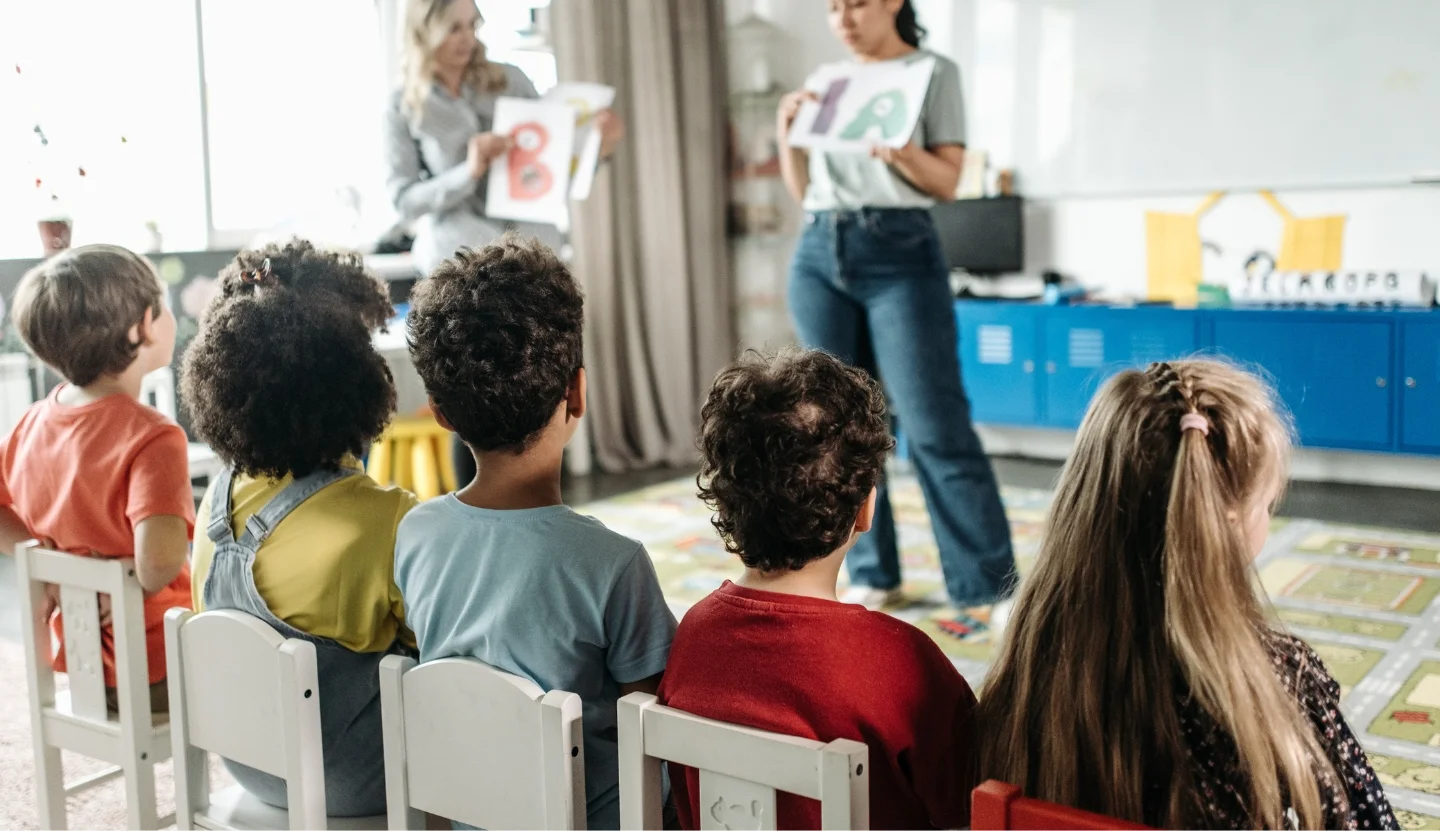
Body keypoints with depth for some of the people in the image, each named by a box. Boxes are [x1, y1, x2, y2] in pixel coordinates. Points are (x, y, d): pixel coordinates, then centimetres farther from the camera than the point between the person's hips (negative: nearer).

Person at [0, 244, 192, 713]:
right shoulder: (153, 438, -24)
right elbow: (161, 558, -35)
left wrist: (43, 553, -1)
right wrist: (136, 589, -16)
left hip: (81, 661, 7)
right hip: (161, 675, -7)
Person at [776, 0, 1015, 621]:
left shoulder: (934, 73, 4)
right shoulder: (824, 81, 16)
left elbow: (948, 182, -2)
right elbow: (802, 190, 17)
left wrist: (905, 154, -21)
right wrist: (787, 131, 1)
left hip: (901, 254, -5)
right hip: (819, 255, 5)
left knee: (936, 428, -9)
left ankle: (990, 588, -2)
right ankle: (872, 575, 15)